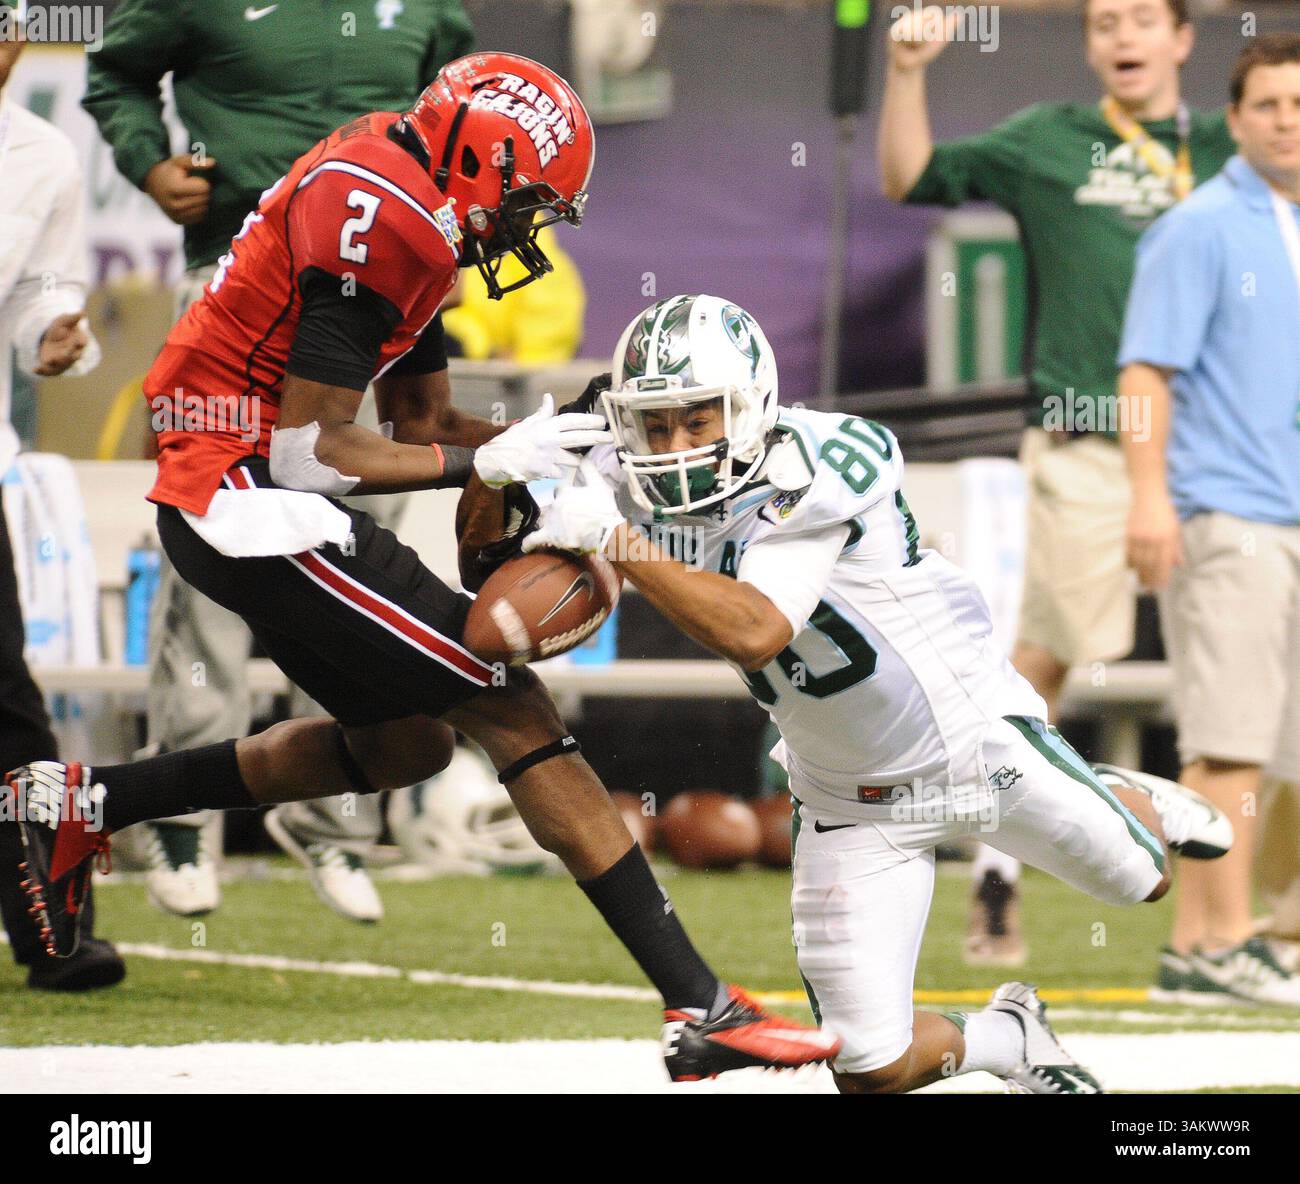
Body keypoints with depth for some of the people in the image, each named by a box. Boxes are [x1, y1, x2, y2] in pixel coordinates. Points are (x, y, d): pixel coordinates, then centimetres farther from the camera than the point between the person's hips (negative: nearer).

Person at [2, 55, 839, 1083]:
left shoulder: (410, 214, 13)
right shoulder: (380, 217, -19)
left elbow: (421, 433, 18)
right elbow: (304, 450, -21)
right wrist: (488, 463, -17)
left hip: (217, 507, 10)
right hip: (248, 502, -10)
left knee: (404, 744, 20)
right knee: (511, 708, -10)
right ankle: (702, 1007, -12)